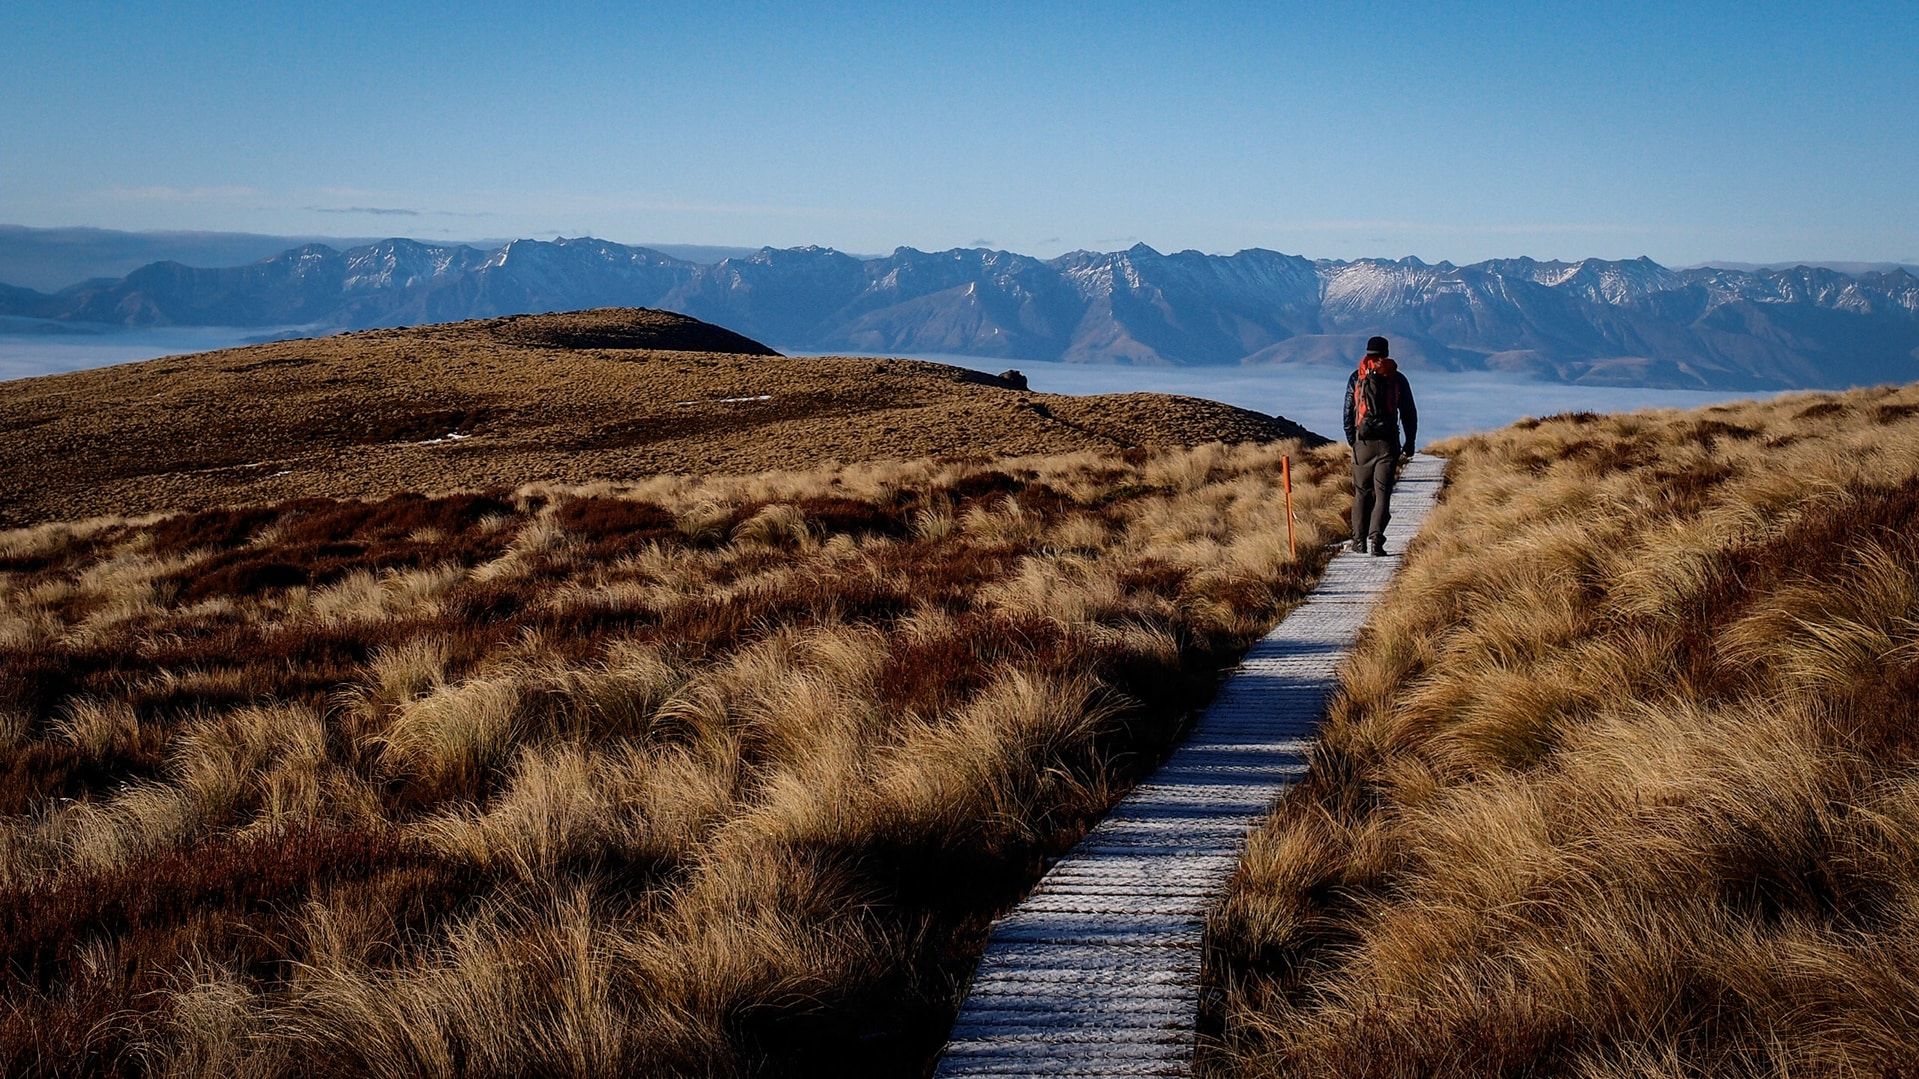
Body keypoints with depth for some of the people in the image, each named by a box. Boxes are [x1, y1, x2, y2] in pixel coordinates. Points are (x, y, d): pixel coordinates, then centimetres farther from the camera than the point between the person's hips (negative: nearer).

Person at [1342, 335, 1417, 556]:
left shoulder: (1356, 378, 5)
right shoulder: (1398, 379, 4)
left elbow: (1348, 412, 5)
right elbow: (1409, 414, 6)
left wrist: (1351, 440, 15)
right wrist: (1409, 443, 13)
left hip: (1363, 442, 1)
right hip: (1388, 443, -1)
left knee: (1361, 492, 10)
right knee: (1382, 493, -1)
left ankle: (1359, 540, 10)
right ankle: (1376, 538, -15)